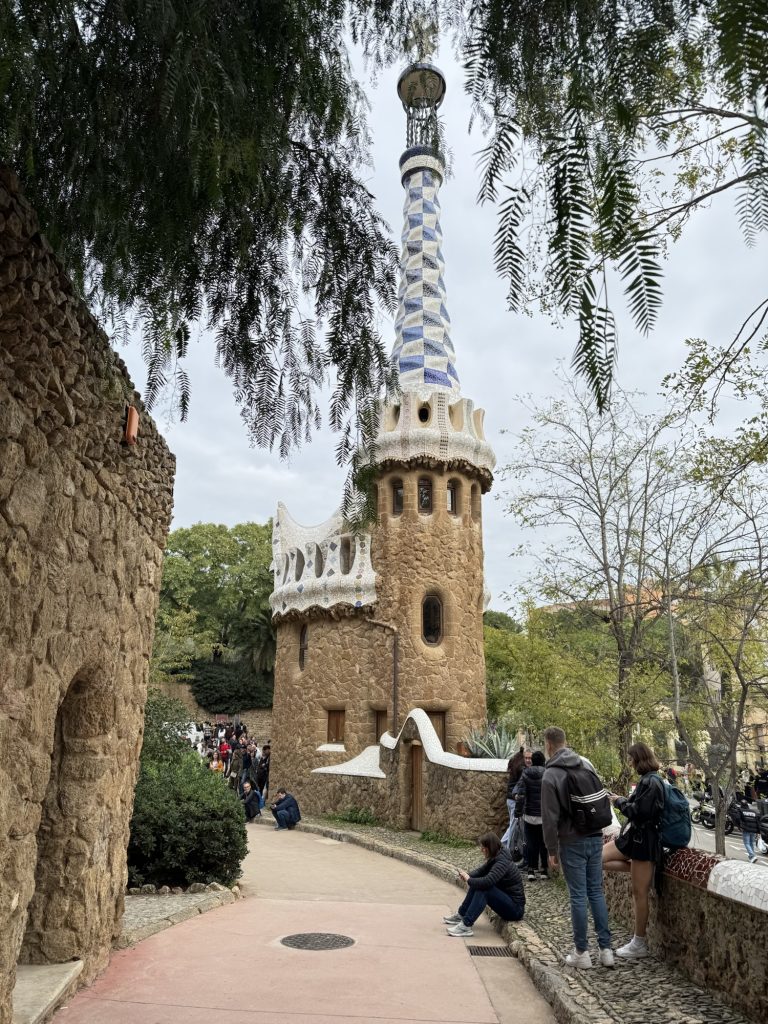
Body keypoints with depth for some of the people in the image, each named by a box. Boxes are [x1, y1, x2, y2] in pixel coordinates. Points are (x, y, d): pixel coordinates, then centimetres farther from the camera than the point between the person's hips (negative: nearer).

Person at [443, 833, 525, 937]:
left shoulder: (502, 863, -24)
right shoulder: (494, 859, 4)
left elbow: (487, 882, -36)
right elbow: (481, 871, 13)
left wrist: (469, 880, -19)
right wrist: (468, 875, -8)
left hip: (515, 908, -9)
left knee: (483, 888, -26)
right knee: (476, 885, 2)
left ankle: (466, 926, -25)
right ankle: (460, 915, 12)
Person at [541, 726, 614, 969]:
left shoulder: (550, 776, -12)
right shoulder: (586, 764, 4)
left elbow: (550, 818, -12)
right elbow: (604, 800, 10)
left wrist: (552, 850, -5)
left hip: (572, 842, -5)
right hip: (595, 838, 5)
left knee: (578, 896, 3)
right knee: (597, 892, 13)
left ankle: (582, 952, 11)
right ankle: (606, 949, 16)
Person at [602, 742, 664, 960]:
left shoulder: (651, 782, -20)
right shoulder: (647, 779, 9)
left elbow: (639, 812, -24)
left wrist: (620, 802, -11)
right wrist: (623, 800, 6)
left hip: (643, 840, -10)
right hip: (634, 836, 10)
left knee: (639, 892, 0)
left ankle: (639, 944, 12)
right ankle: (640, 870, 11)